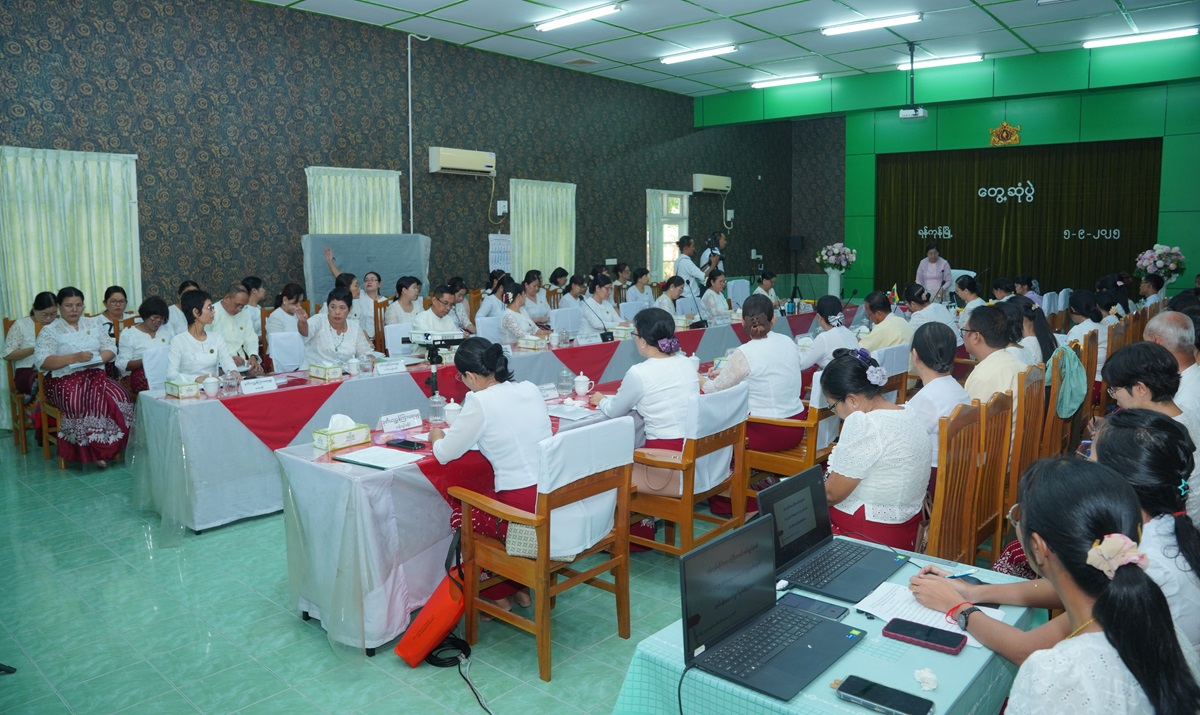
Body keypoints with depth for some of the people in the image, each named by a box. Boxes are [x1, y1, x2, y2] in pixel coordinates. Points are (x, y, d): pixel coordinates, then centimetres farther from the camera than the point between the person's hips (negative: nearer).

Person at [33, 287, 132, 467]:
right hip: (64, 379, -3)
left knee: (119, 396, -27)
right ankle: (91, 451, -20)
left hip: (95, 375, 4)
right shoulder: (49, 331, 3)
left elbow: (111, 349, 10)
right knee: (78, 401, -35)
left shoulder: (93, 326, 17)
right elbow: (42, 362, -8)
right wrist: (74, 358, -20)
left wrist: (97, 359, -12)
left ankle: (109, 446, -16)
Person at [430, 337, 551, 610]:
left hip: (525, 514, -7)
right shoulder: (531, 389, 6)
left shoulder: (480, 403, -14)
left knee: (460, 515, 22)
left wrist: (437, 436, 19)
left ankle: (499, 597, 30)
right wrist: (452, 432, 27)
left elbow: (445, 454, -4)